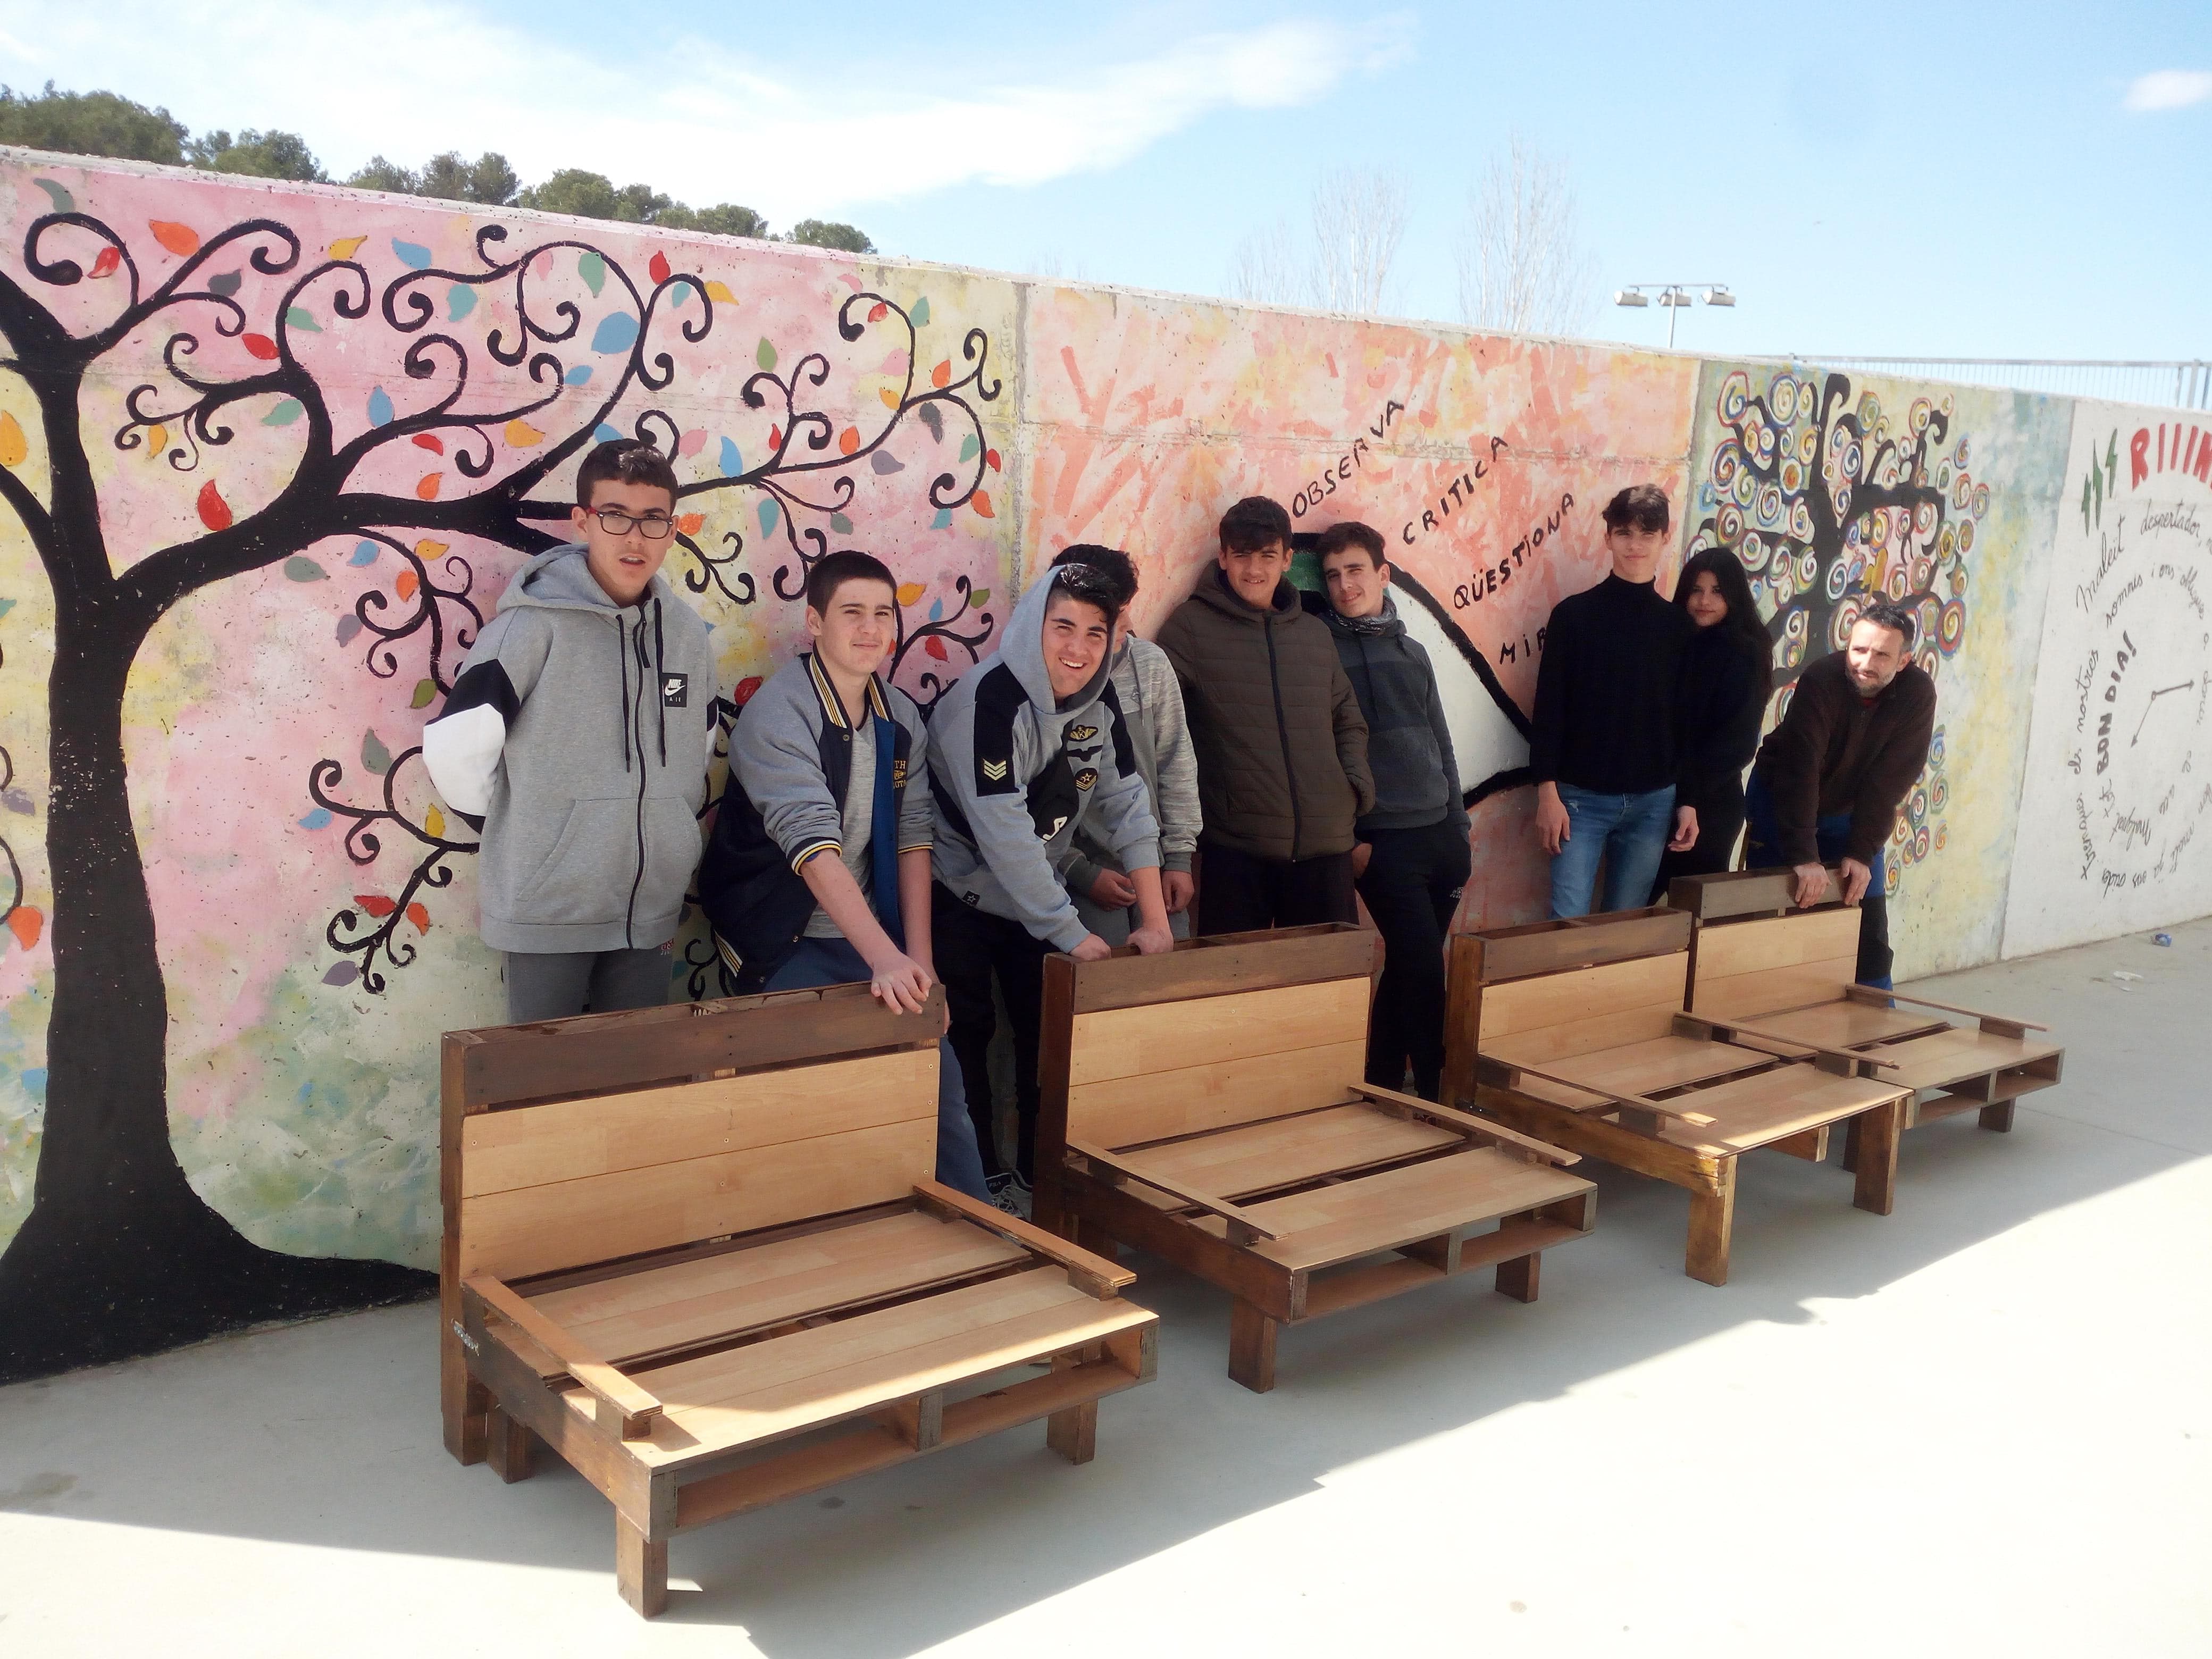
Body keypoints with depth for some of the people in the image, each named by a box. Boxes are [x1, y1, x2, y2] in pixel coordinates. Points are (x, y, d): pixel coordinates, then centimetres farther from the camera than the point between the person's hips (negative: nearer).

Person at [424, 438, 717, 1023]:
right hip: (548, 910, -5)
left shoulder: (687, 633, 3)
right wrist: (520, 826, -1)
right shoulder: (537, 622, -13)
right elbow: (454, 746, -13)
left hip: (650, 910, 5)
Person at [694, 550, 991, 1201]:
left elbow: (911, 838, 4)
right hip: (785, 947, -6)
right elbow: (814, 846, -28)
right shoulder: (777, 714, -17)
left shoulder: (902, 718, 4)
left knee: (939, 1080, 2)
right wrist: (885, 958, -36)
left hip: (870, 936, 6)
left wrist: (918, 955, -5)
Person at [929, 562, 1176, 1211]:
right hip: (960, 896, -6)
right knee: (966, 1041, 0)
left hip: (1036, 898, 6)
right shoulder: (989, 700, -26)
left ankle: (1042, 1174, 22)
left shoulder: (1100, 700, -5)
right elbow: (1005, 835, -29)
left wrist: (1154, 919, -7)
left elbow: (1127, 805, -1)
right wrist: (1073, 936, -25)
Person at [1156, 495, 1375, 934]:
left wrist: (1358, 786, 8)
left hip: (1326, 846, 4)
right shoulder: (1193, 626, 1)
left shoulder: (1316, 634, 15)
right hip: (1236, 847, -4)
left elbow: (1348, 721, 24)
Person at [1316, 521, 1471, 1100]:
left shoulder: (1412, 651, 14)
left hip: (1440, 835, 6)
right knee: (1425, 970, -10)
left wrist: (1460, 826, 15)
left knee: (1408, 969, 10)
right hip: (1382, 840, -5)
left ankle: (1382, 1086, 22)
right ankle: (1431, 1093, 1)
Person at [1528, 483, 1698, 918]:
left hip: (1652, 801, 3)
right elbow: (1549, 709, -3)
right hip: (1581, 797, -3)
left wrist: (1689, 800, 6)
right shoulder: (1574, 614, -2)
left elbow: (1685, 719, 10)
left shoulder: (1678, 625, 7)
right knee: (1569, 922, -7)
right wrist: (1547, 792, -9)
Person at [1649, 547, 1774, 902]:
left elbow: (1738, 742, -9)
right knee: (1645, 898, 7)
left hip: (1710, 806, -5)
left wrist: (1690, 797, -16)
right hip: (1659, 797, 5)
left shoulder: (1747, 653, -6)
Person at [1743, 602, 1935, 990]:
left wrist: (1862, 853, -24)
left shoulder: (1917, 693, -20)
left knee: (1868, 927, 2)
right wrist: (1803, 856, -40)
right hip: (1782, 804, -3)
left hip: (1851, 810, 3)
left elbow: (1889, 781, -19)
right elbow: (1799, 769, -34)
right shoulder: (1821, 680, -29)